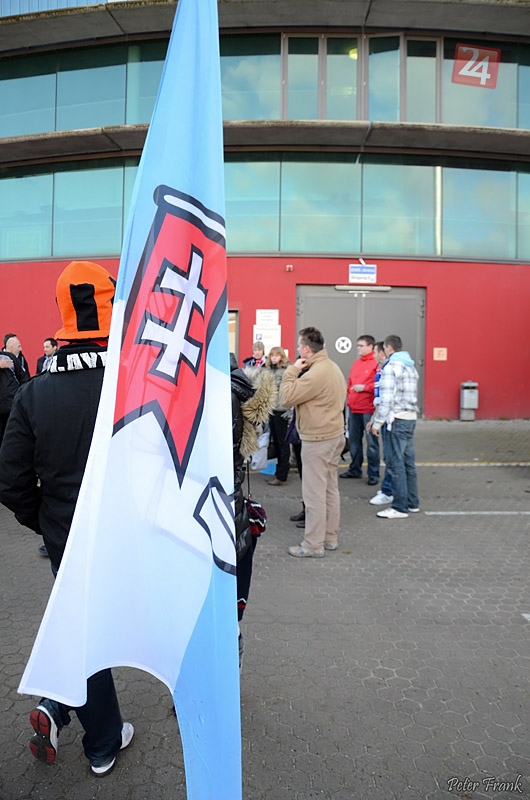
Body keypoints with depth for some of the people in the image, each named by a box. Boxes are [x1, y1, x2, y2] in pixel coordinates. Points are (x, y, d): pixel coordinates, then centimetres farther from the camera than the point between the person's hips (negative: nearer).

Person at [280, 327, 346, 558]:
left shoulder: (315, 373, -22)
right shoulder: (332, 367, 11)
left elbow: (286, 398, -21)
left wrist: (292, 370, -13)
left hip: (317, 440, -10)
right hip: (334, 435, 10)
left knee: (314, 493, -2)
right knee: (330, 489, 15)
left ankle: (313, 545, 7)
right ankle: (330, 537, 26)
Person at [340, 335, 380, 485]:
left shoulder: (376, 363, -8)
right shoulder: (356, 363, 16)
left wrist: (364, 387, -18)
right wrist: (348, 396, 12)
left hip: (368, 409, -8)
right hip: (353, 408, 8)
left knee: (371, 442, -2)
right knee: (354, 440, 15)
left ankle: (373, 474, 5)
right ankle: (355, 469, 27)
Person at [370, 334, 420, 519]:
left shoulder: (391, 367, -12)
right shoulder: (411, 366, 15)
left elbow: (386, 399, -17)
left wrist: (377, 422, -9)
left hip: (397, 419, -9)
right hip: (411, 417, 9)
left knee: (396, 463, -4)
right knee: (408, 462, 13)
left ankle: (400, 507, 0)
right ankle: (412, 503, 20)